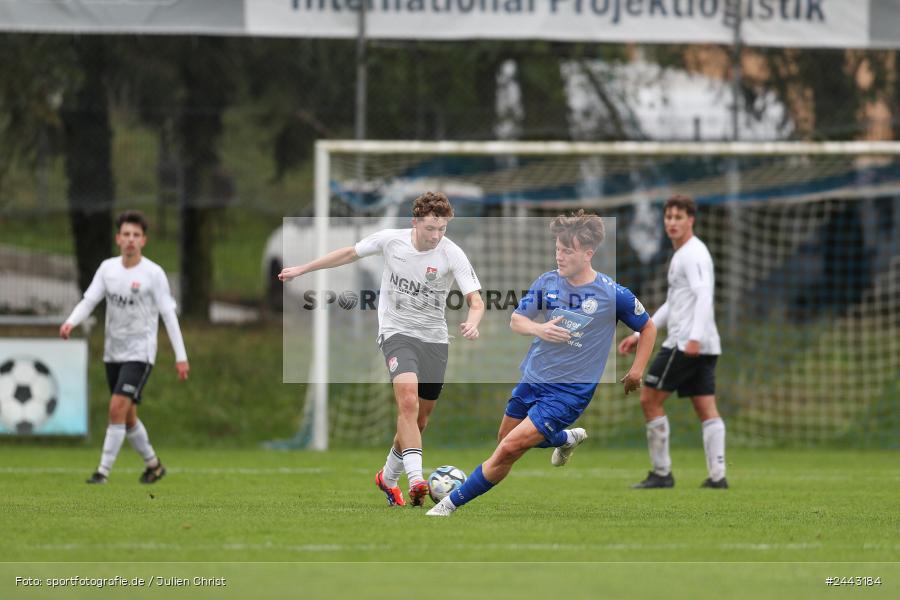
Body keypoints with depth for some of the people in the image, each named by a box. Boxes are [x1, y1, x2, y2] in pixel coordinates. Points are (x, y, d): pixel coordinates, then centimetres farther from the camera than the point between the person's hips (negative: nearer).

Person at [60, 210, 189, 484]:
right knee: (127, 416, 13)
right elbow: (89, 300, -4)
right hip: (113, 352, 5)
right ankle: (153, 464, 32)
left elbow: (168, 315, -7)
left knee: (118, 407, -19)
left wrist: (180, 356, -9)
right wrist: (70, 322, -25)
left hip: (140, 352, -5)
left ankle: (103, 471, -16)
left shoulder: (153, 273, -10)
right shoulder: (108, 268, 3)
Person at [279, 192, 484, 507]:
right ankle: (416, 479, -35)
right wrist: (301, 270, 15)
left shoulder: (452, 254, -13)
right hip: (397, 332, -2)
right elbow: (350, 253, 8)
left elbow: (475, 300, -17)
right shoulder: (390, 240, -9)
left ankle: (388, 477, 33)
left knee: (420, 420, 10)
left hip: (434, 338, 2)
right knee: (408, 401, -26)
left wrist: (472, 323, -41)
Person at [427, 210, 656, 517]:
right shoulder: (547, 282, -3)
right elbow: (515, 320, 4)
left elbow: (648, 327, 3)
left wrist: (637, 371, -3)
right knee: (505, 439, 24)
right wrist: (538, 329, -17)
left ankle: (451, 504, -5)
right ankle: (567, 438, 49)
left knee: (509, 449, -16)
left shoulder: (612, 294, -12)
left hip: (569, 391, -6)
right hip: (532, 379, 6)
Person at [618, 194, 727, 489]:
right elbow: (673, 304, 30)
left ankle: (661, 473, -3)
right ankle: (717, 476, -3)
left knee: (650, 399, -4)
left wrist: (694, 338, -33)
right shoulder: (682, 255, 22)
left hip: (686, 344, -10)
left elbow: (704, 296, -23)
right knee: (706, 409, 4)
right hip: (703, 347, 10)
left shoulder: (693, 254, -10)